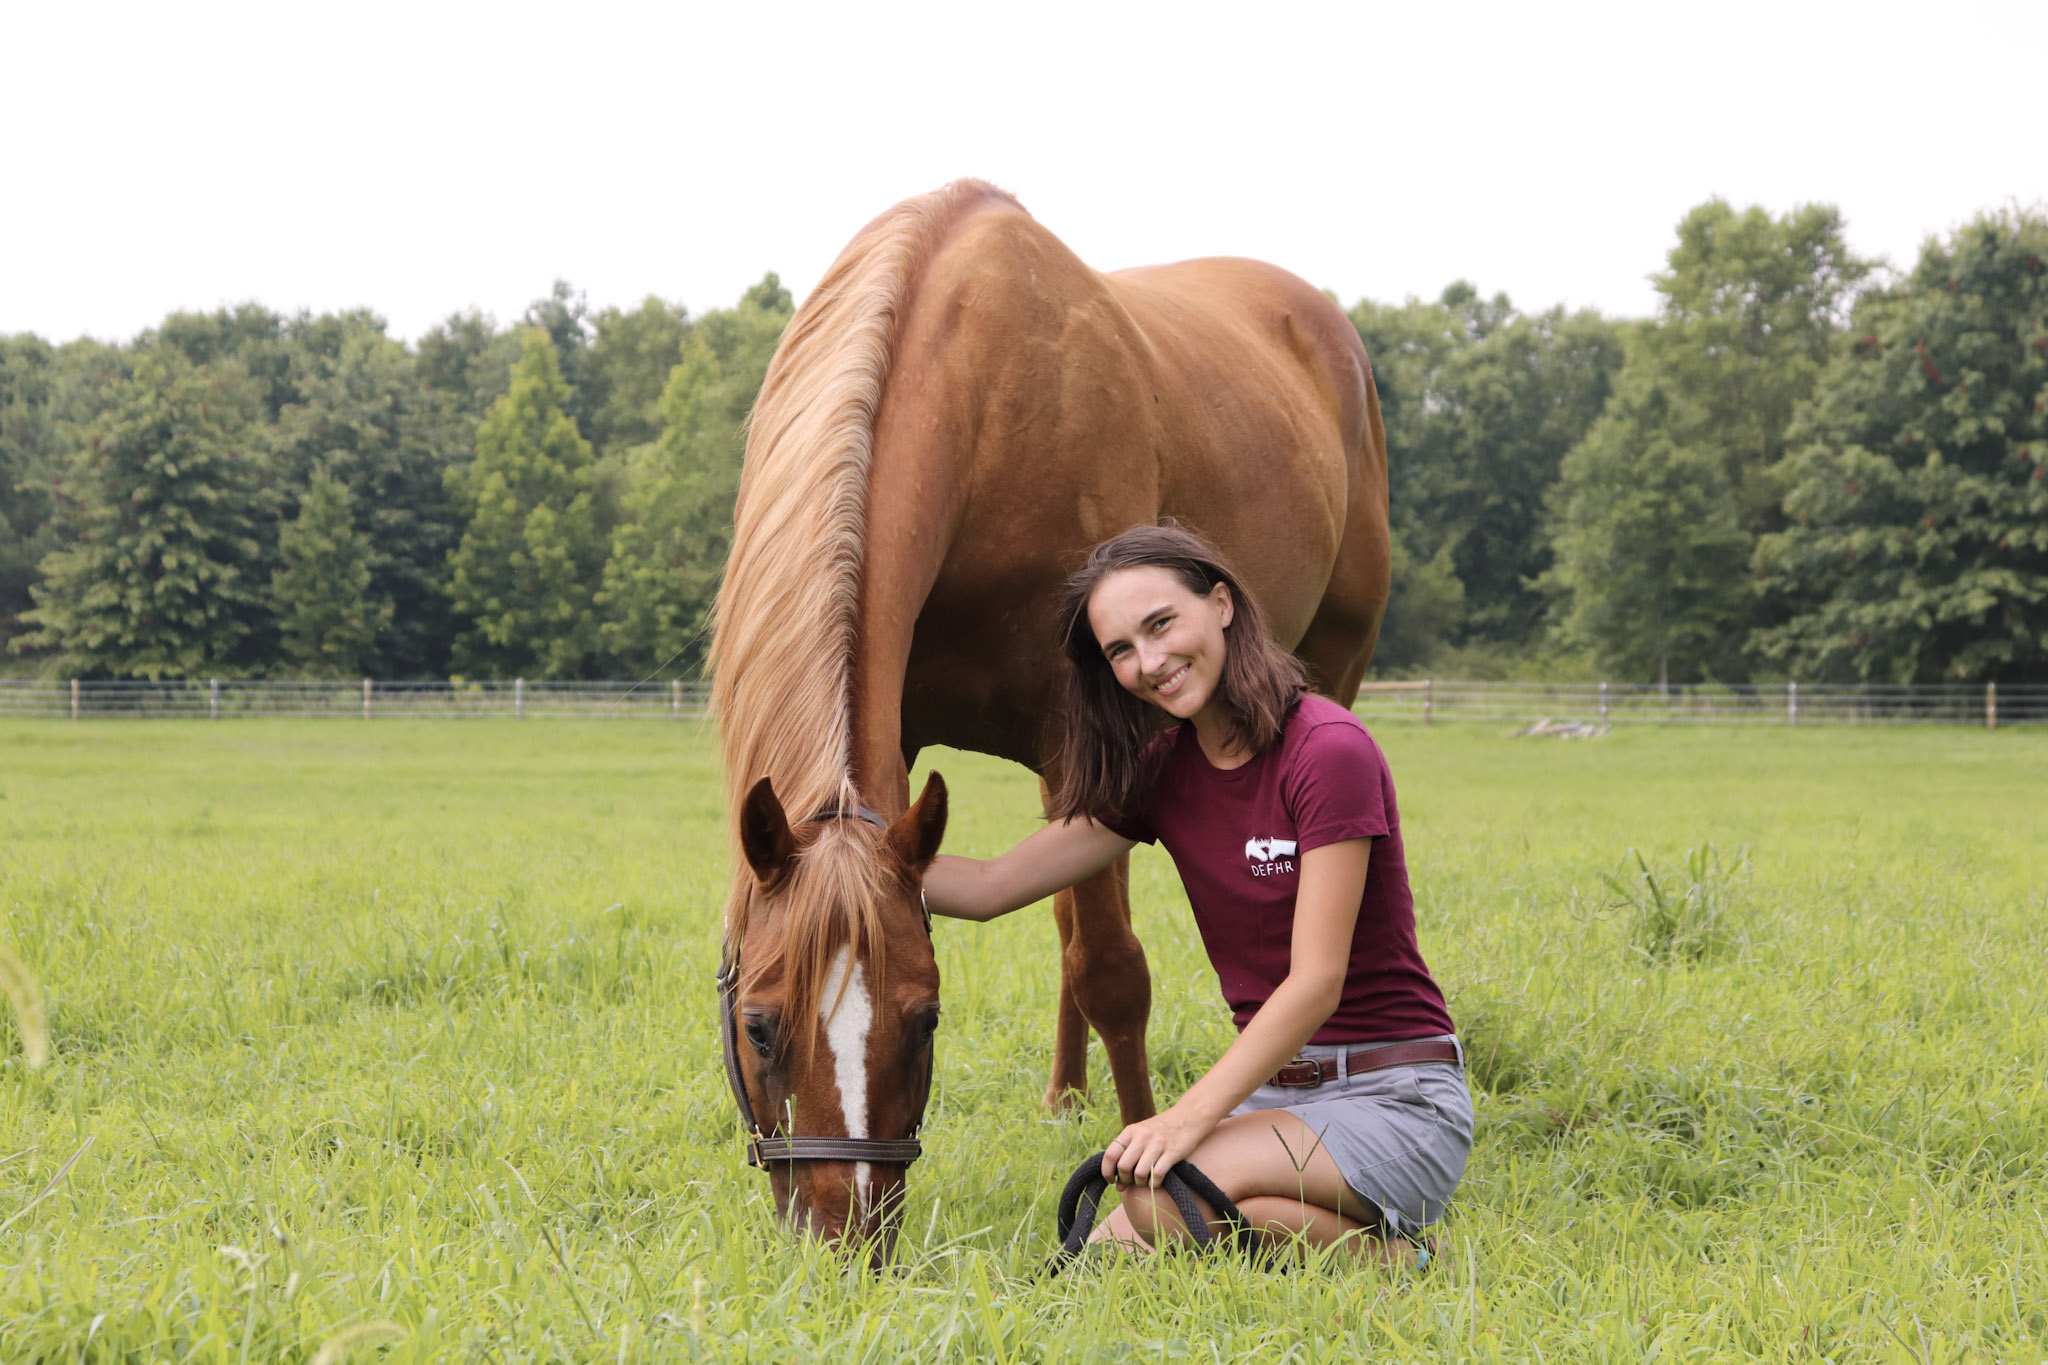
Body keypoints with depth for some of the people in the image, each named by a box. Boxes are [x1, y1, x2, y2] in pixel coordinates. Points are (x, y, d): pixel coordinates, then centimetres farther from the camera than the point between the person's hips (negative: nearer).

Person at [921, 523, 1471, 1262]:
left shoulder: (1330, 750, -16)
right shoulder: (1160, 772, 6)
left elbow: (1316, 980, -21)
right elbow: (989, 887, 7)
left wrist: (1191, 1116, -30)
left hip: (1392, 1097, -7)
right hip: (1271, 1088, 7)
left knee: (1168, 1194, -30)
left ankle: (1381, 1253, -6)